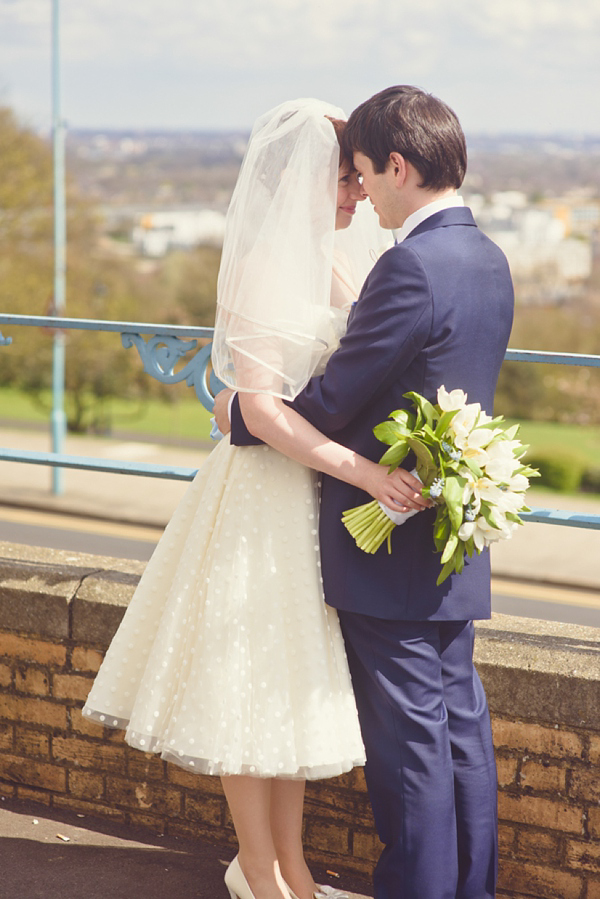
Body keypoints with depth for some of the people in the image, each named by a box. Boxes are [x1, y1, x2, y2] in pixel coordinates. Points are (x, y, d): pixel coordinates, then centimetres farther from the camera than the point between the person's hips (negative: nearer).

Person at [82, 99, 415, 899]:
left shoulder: (333, 264, 9)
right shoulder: (260, 267, -15)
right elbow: (261, 402, -21)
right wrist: (358, 469, -26)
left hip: (321, 493, 8)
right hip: (265, 491, -8)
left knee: (298, 681, 15)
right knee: (251, 678, 4)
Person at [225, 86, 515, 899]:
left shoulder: (411, 267, -21)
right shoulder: (487, 260, 8)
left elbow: (329, 405, -18)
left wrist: (242, 418, -1)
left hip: (392, 552, -9)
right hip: (456, 541, 9)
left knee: (410, 741, 0)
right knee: (460, 726, 15)